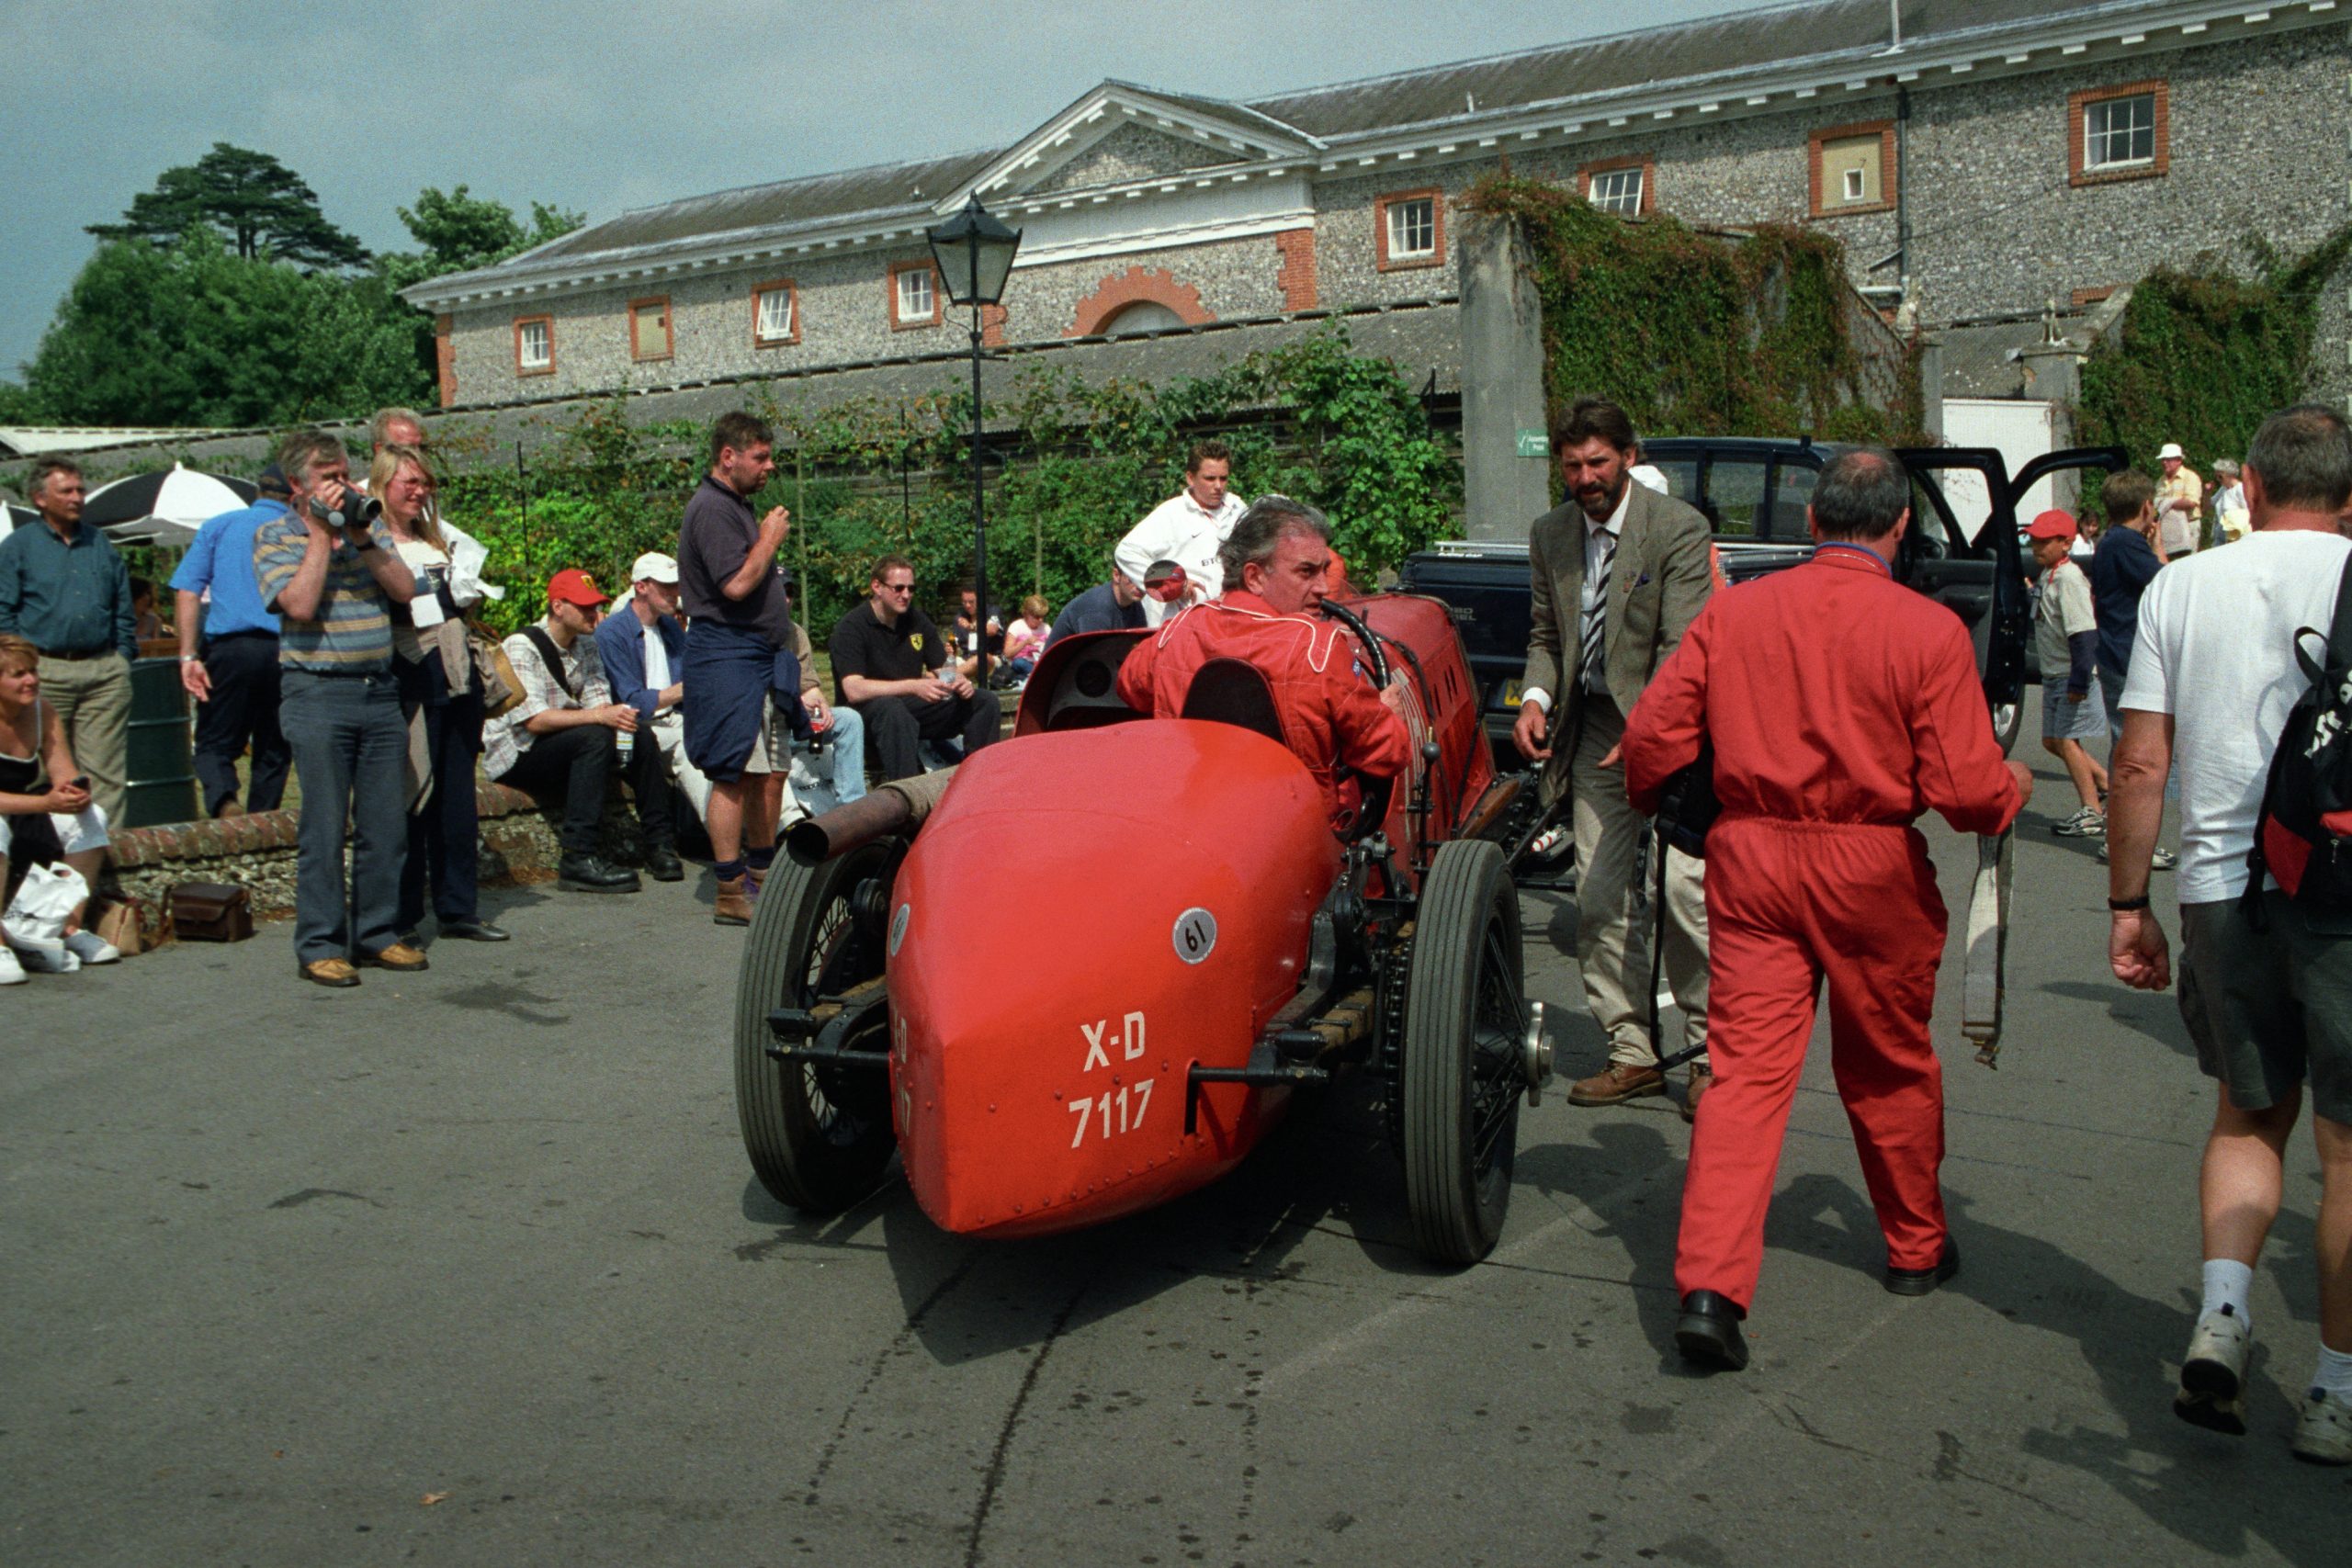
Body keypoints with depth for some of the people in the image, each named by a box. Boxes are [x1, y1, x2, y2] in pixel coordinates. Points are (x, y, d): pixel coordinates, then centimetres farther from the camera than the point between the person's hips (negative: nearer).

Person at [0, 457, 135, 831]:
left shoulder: (101, 544, 16)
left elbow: (124, 610, 19)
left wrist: (124, 656, 10)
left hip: (105, 673, 3)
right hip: (46, 673, -3)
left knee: (106, 770, -1)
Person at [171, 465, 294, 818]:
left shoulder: (217, 526, 10)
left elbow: (187, 592, 1)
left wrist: (189, 656, -2)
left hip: (229, 647, 0)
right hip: (284, 649, 0)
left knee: (214, 743, 7)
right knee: (273, 750, 12)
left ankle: (223, 800, -21)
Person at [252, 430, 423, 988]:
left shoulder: (369, 527, 15)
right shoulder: (276, 535, 0)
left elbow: (405, 590, 2)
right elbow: (300, 604, -15)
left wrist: (360, 537, -6)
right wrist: (321, 534, -10)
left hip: (380, 690, 5)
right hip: (318, 694, -5)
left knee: (387, 825, 6)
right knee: (324, 828, -3)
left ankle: (377, 933, 16)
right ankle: (320, 946, 4)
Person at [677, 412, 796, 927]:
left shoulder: (738, 506, 20)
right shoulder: (712, 508, -13)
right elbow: (737, 584, -23)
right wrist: (770, 538, -11)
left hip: (758, 654, 10)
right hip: (727, 656, -10)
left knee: (770, 772, 13)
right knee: (734, 777, -9)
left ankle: (764, 875, 24)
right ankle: (732, 893, -5)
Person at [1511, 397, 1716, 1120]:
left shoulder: (1678, 529, -10)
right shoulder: (1549, 534, 9)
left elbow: (1683, 647, -16)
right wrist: (1536, 697, -3)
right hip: (1594, 729, 6)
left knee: (1684, 887, -12)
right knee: (1598, 898, 5)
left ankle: (1713, 1054, 3)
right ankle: (1632, 1053, 16)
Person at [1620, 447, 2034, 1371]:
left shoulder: (1734, 611, -1)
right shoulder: (1928, 630, -9)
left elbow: (1652, 733, 0)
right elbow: (1965, 788, -11)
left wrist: (1653, 803, 20)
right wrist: (2012, 789, 12)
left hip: (1749, 855, 1)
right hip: (1872, 866, -1)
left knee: (1746, 1066, 0)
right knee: (1890, 1067, 17)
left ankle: (1710, 1285, -11)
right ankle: (1917, 1250, 38)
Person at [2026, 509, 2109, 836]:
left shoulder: (2068, 578, -19)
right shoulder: (2048, 575, 10)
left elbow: (2083, 634, -24)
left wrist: (2079, 681, -26)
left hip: (2074, 677, -9)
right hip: (2054, 675, 9)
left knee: (2066, 740, -6)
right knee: (2052, 740, 13)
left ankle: (2093, 814, 2)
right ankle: (2107, 784, 28)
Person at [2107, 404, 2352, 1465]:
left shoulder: (2182, 586, 4)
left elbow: (2140, 766, 3)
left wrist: (2127, 905, 10)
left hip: (2221, 888, 3)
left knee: (2250, 1113, 21)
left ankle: (2222, 1314, 5)